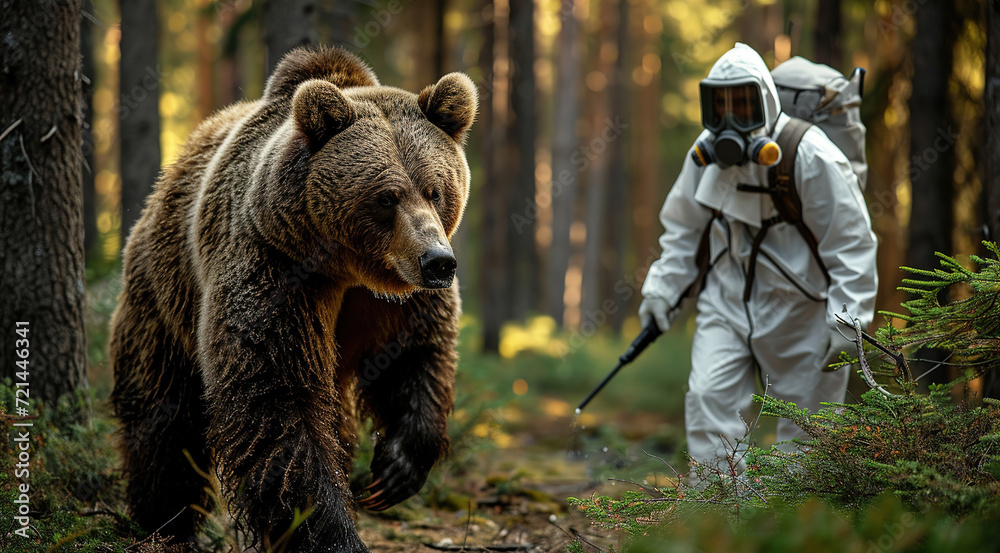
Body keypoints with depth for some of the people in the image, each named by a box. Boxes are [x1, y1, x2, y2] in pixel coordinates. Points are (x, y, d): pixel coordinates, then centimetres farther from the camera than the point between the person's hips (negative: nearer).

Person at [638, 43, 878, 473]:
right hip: (727, 300, 4)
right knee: (709, 398, -13)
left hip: (799, 309, -4)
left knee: (805, 426, 3)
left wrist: (848, 321, -17)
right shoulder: (705, 154, 0)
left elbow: (852, 243, -12)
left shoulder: (811, 157, -16)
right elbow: (683, 228, 16)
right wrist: (662, 289, 9)